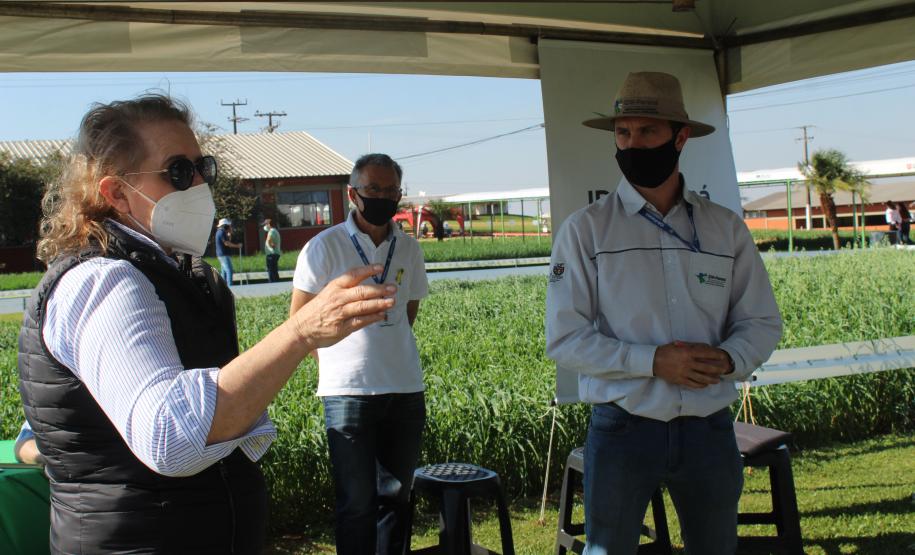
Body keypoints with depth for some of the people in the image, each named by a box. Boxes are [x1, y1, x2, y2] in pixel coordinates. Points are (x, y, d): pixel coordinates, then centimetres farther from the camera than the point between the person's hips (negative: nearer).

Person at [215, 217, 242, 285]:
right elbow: (227, 243, -20)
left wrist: (229, 234, 11)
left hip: (221, 254, 11)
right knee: (229, 270, -15)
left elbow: (228, 241, 22)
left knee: (224, 271, 13)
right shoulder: (222, 232, -14)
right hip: (224, 255, -11)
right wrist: (237, 246, -13)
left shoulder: (220, 232, 18)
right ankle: (230, 286, -21)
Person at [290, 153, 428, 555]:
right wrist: (334, 360, 2)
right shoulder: (325, 246, -5)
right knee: (357, 501, 1)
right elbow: (300, 316, 0)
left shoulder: (409, 249, 7)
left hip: (406, 390, 5)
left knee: (397, 495, 13)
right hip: (348, 391, -4)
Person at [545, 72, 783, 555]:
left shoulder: (726, 228, 4)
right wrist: (653, 361, -20)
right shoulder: (585, 230, -4)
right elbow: (564, 339, -8)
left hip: (711, 430, 3)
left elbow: (761, 323, 7)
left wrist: (727, 360, -15)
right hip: (622, 429, -2)